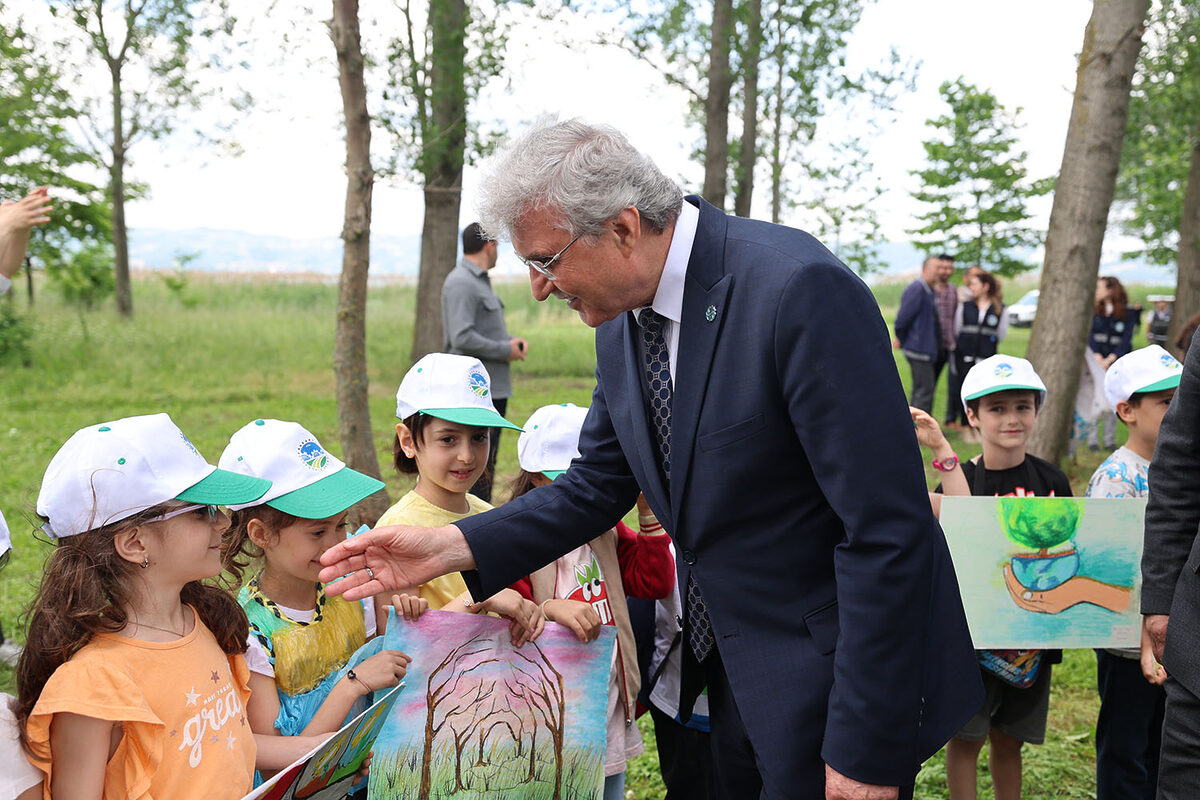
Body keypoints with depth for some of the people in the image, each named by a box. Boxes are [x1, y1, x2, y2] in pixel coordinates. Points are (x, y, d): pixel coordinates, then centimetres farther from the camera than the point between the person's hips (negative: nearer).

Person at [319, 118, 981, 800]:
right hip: (732, 667, 7)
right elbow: (598, 487, 10)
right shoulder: (621, 322, 1)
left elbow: (886, 532, -25)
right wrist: (452, 547, -4)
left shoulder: (799, 289, -26)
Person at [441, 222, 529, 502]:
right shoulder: (461, 283, -14)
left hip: (494, 388, 11)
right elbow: (463, 339, -23)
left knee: (486, 464, 14)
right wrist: (505, 350, -14)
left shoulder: (480, 281, 19)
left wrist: (512, 340, 8)